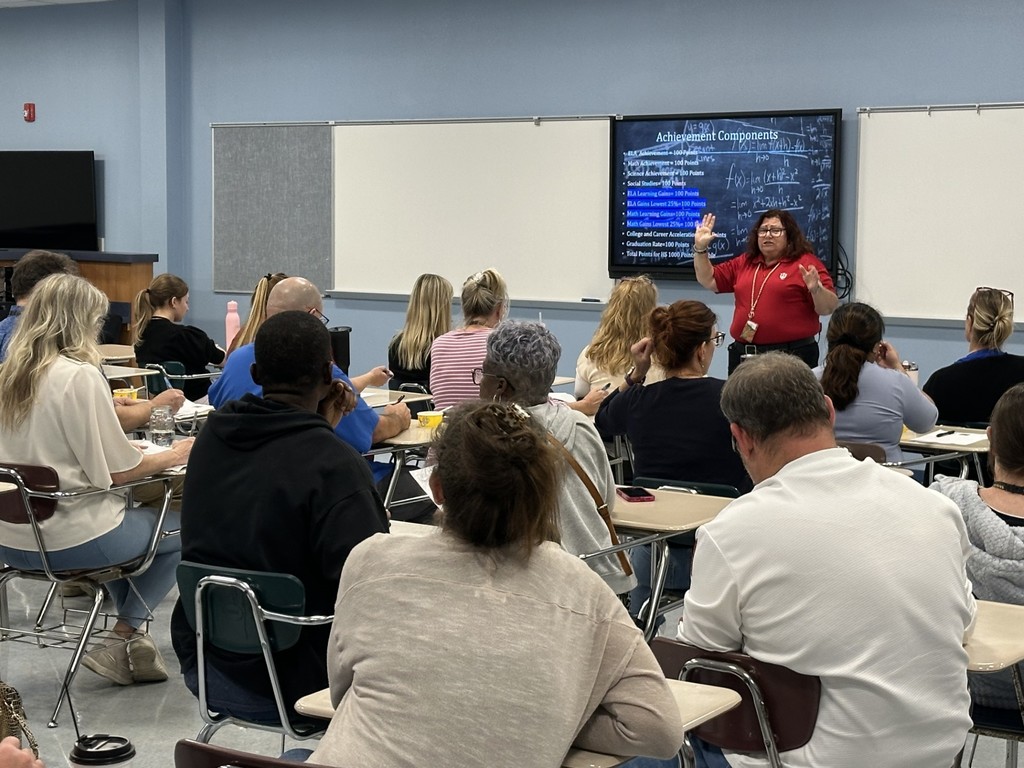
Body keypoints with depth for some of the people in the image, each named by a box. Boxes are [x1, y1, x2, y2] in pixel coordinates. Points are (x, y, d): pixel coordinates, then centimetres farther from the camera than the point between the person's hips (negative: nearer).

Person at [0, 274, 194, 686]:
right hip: (69, 539, -8)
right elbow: (116, 472, -15)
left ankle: (132, 642, 32)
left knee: (123, 515, 33)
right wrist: (174, 456, 2)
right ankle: (123, 642, 12)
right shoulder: (80, 376, -18)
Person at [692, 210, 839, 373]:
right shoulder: (744, 263, 16)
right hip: (743, 354, 5)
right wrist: (700, 248, 10)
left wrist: (816, 289, -26)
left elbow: (830, 308, -6)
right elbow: (708, 280, 21)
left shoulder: (806, 263, -1)